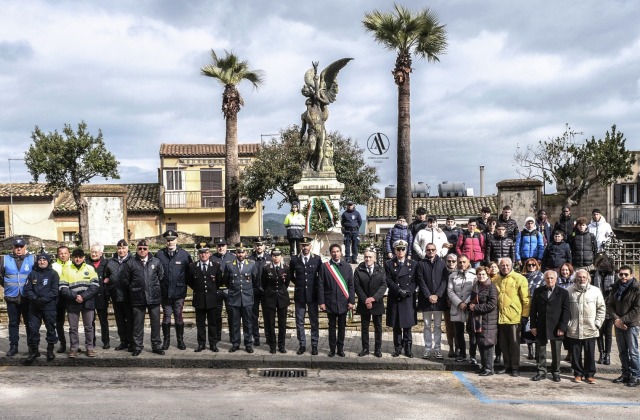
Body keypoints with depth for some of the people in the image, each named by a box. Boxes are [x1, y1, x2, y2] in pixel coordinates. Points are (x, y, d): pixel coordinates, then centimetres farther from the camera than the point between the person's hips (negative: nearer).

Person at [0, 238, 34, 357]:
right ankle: (13, 346, 16)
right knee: (13, 323, 8)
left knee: (29, 323, 6)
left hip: (27, 298, -1)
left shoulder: (32, 259, 1)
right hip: (12, 298, 1)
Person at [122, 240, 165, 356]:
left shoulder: (156, 262, 4)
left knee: (155, 323, 6)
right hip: (137, 299, 0)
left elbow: (162, 277, 8)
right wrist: (133, 290, 7)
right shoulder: (130, 263, 2)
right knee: (138, 324, 7)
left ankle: (157, 346, 16)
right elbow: (125, 281, 6)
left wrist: (157, 290, 7)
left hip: (154, 298, 1)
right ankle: (137, 347, 17)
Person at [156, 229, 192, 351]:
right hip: (165, 292, 1)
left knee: (178, 317, 8)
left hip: (179, 292, -1)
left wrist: (185, 284, 1)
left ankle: (180, 340, 19)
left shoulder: (184, 254, -3)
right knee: (166, 317, 9)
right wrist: (159, 286, 1)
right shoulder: (159, 254, -1)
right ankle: (166, 340, 20)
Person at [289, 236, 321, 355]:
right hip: (299, 295, 1)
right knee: (299, 322, 6)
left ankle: (314, 345, 13)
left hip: (313, 295, -1)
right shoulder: (294, 259, 1)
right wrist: (298, 283, 9)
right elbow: (291, 275, 15)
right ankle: (302, 345, 16)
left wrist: (314, 285, 3)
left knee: (314, 322, 5)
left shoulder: (317, 259, -2)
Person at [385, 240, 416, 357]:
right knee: (396, 326, 4)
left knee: (407, 325, 2)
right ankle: (397, 349, 12)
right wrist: (399, 291, -15)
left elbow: (414, 281, 3)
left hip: (408, 299, 1)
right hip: (394, 299, -1)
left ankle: (407, 348, 9)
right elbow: (389, 281, -4)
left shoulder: (412, 264, 9)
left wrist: (407, 291, -13)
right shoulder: (389, 264, 5)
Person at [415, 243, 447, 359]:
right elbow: (420, 281, -2)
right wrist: (428, 296, -11)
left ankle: (437, 349, 11)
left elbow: (444, 280, 0)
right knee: (427, 325, 6)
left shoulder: (442, 263, 6)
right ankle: (427, 349, 10)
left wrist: (437, 295, -10)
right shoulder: (421, 264, 4)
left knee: (438, 325, 6)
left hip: (439, 299, 0)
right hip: (425, 300, 0)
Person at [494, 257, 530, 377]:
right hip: (501, 317, 5)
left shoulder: (519, 279, -7)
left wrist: (525, 314, -10)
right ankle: (507, 366, 24)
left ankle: (515, 368, 12)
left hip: (514, 317, -5)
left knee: (514, 343, 3)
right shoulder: (497, 280, 10)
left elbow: (525, 298, -8)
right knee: (503, 344, 12)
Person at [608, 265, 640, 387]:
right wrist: (616, 319, -8)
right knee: (622, 351, 12)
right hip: (618, 324, 6)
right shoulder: (615, 288, 8)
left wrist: (622, 320, -15)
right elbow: (609, 305, 7)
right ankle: (626, 374, 22)